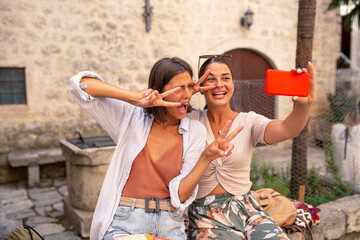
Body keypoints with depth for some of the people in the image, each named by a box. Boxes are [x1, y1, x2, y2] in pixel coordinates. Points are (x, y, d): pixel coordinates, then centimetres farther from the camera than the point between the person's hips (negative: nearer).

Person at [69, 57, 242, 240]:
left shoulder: (195, 132, 2)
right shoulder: (132, 118, 0)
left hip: (169, 225, 2)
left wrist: (207, 157, -19)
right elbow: (80, 84, -6)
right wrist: (134, 98, -16)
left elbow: (180, 195, -4)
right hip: (123, 224, -1)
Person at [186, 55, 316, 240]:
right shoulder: (193, 120, 0)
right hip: (205, 215, -2)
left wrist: (304, 105, -40)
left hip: (246, 208, 2)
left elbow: (287, 130, -20)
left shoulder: (248, 122, -2)